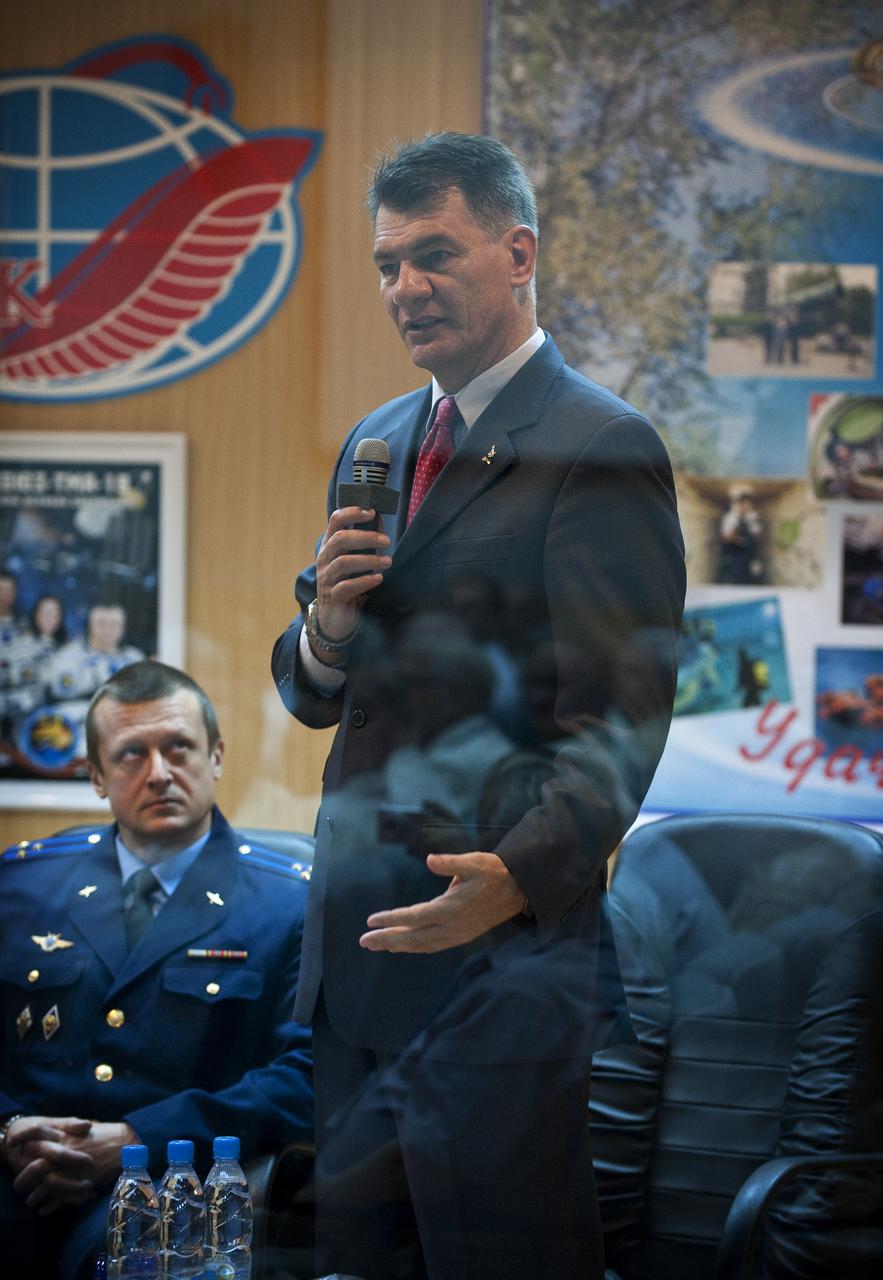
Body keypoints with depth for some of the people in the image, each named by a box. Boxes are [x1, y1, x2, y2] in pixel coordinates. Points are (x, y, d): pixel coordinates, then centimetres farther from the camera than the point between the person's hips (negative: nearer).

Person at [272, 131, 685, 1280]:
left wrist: (518, 876, -31)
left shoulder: (602, 449, -10)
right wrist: (325, 626, -4)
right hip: (362, 953, 8)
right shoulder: (376, 442, 16)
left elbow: (622, 721, -16)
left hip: (509, 960, -7)